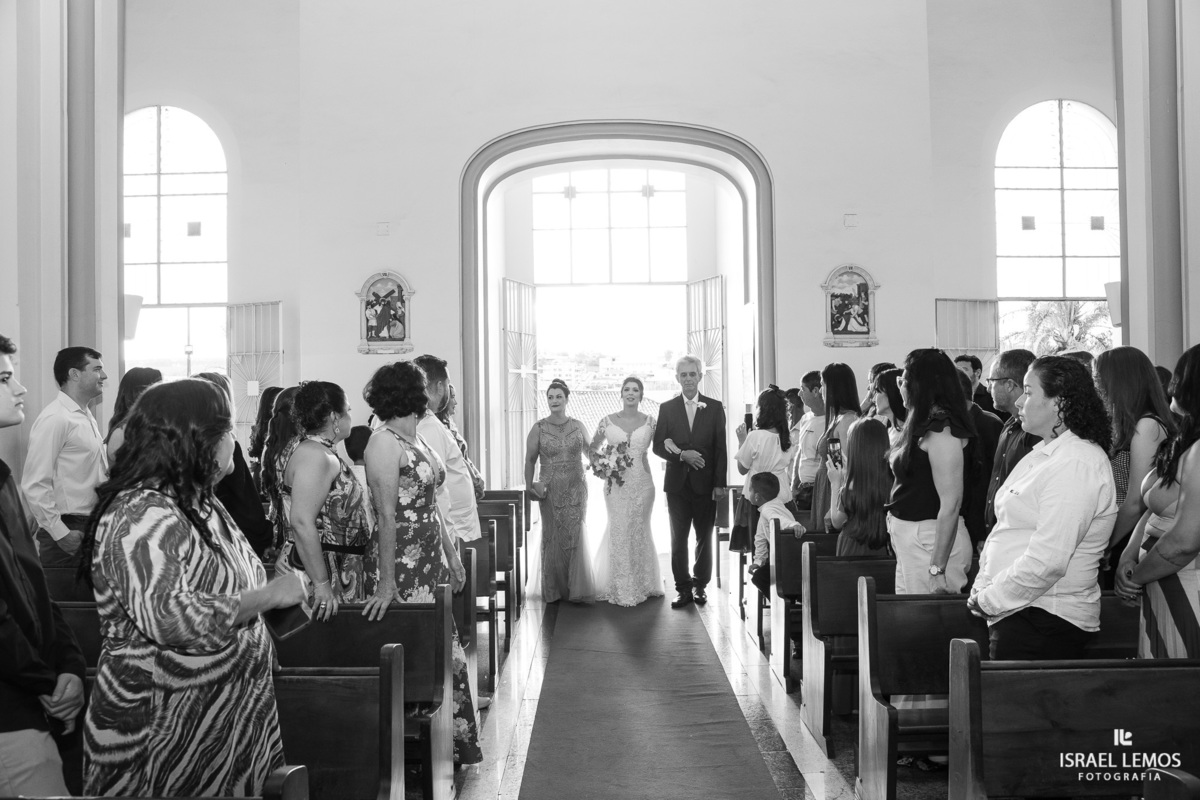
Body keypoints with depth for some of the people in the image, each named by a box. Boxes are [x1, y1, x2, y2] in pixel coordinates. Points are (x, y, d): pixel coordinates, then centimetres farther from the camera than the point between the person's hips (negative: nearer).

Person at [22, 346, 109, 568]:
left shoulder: (87, 417, 13)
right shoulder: (54, 419, -14)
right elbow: (35, 485, -17)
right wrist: (60, 533, -18)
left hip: (91, 526, 8)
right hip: (68, 531, -8)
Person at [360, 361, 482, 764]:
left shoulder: (417, 438, 12)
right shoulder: (384, 442, -14)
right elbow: (386, 516, -20)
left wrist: (452, 554, 17)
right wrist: (386, 583, -22)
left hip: (433, 559, 8)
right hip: (403, 563, -8)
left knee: (445, 644, 11)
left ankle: (458, 739, 22)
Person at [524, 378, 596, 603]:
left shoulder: (578, 426, 4)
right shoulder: (539, 428, 0)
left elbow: (591, 452, 15)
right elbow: (530, 460, 4)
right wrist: (529, 486, 0)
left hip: (576, 489, 1)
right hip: (550, 490, -1)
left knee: (576, 536, -2)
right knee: (553, 538, 4)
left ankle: (577, 589, 6)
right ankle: (554, 590, 16)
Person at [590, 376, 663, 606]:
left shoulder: (650, 422, 2)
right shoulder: (608, 421, 1)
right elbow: (592, 448, 12)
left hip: (642, 483, 1)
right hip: (616, 483, 0)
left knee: (640, 531, 8)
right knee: (618, 531, 1)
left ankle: (642, 585, 21)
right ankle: (619, 588, 11)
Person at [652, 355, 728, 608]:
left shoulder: (715, 407, 3)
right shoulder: (667, 408, 5)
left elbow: (721, 448, 1)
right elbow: (658, 446, 2)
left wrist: (719, 484, -5)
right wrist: (681, 455, -15)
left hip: (705, 483, 0)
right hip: (677, 483, 0)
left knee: (704, 537, 8)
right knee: (678, 538, 2)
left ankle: (701, 585, 20)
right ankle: (683, 588, 10)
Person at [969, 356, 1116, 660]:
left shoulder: (1076, 465, -16)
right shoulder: (1043, 454, 16)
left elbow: (1046, 562, -23)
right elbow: (1007, 527, 18)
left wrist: (987, 600, -13)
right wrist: (982, 586, 6)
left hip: (1044, 623, -9)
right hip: (1016, 615, 9)